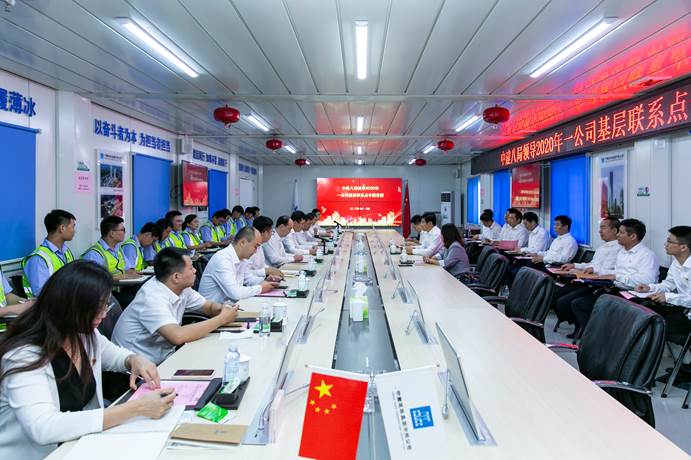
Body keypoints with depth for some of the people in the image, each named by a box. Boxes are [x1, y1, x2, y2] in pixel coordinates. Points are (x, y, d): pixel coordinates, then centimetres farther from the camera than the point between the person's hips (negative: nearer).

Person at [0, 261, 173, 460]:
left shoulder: (84, 333, -3)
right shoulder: (24, 357, -24)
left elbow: (115, 355, 16)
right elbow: (43, 428, -35)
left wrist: (135, 360, -8)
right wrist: (135, 408, -37)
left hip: (80, 443, 6)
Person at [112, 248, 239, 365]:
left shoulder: (181, 288, -3)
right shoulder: (152, 297, -25)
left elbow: (209, 306, 11)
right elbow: (178, 336, -37)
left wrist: (222, 310, -13)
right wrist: (221, 319, -27)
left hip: (164, 357, 7)